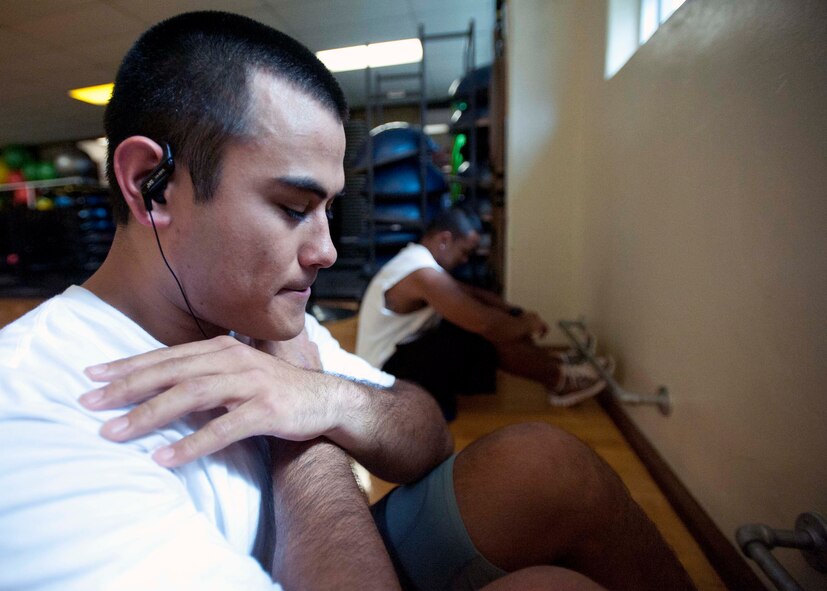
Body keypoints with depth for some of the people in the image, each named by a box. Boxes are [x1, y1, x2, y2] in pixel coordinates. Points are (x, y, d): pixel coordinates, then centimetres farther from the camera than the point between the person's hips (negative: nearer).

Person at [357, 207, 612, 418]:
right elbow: (485, 323, -31)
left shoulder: (416, 258, 7)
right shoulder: (424, 274, -27)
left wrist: (517, 312, 0)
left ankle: (546, 359, 8)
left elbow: (473, 293, 13)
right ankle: (558, 378, -3)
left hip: (399, 354, 10)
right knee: (489, 334, -21)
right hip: (389, 374, -10)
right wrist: (526, 325, -11)